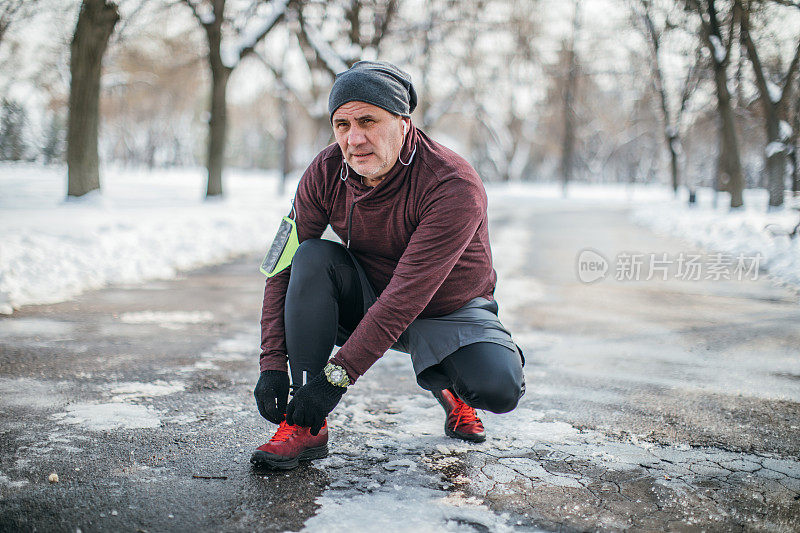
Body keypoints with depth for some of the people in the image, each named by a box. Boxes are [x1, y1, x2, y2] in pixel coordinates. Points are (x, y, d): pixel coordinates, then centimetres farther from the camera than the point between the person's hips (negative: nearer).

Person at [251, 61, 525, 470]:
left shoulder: (455, 186, -31)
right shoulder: (326, 173, -15)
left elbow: (407, 295, -35)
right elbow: (283, 268, -13)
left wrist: (338, 375, -36)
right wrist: (273, 364, -22)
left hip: (450, 312, -3)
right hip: (368, 301, 4)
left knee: (500, 389, -30)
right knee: (313, 258, -26)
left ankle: (449, 386, 10)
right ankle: (305, 426, -20)